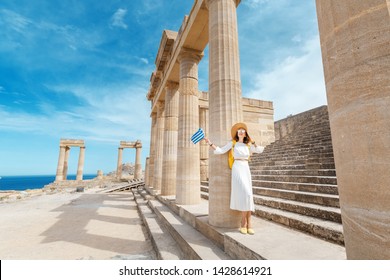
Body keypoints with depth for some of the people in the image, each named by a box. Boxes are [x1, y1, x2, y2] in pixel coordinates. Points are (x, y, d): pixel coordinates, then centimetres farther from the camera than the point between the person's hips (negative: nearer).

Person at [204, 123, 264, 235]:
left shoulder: (248, 145, 16)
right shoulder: (232, 143, 5)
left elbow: (260, 150, 18)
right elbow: (220, 151, 2)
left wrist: (252, 141, 11)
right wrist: (210, 143, -5)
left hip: (246, 169, 5)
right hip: (237, 169, -5)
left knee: (248, 195, 0)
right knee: (245, 193, -15)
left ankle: (247, 223, 7)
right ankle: (245, 222, -1)